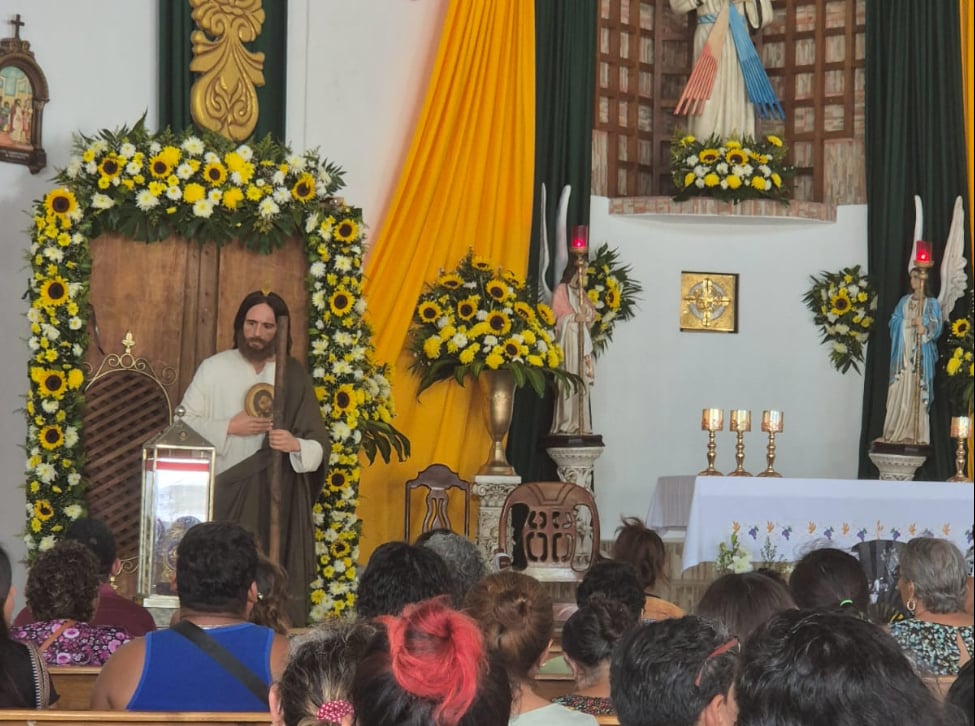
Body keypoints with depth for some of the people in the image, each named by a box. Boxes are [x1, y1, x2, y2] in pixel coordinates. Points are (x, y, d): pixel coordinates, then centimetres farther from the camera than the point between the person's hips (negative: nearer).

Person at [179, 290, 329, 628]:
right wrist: (230, 427, -10)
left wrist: (296, 445, -19)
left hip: (279, 499, 1)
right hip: (225, 494, 0)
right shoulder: (214, 369, 4)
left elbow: (319, 445, 3)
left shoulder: (294, 376, 5)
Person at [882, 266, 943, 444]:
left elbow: (936, 327, -7)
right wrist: (909, 322, -11)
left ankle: (917, 434, -7)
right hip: (903, 351, 4)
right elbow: (893, 321, 7)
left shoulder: (932, 303, 3)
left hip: (921, 352, -3)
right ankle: (898, 431, 1)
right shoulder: (904, 301, 15)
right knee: (900, 389, -2)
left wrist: (925, 329, -27)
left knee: (918, 390, -8)